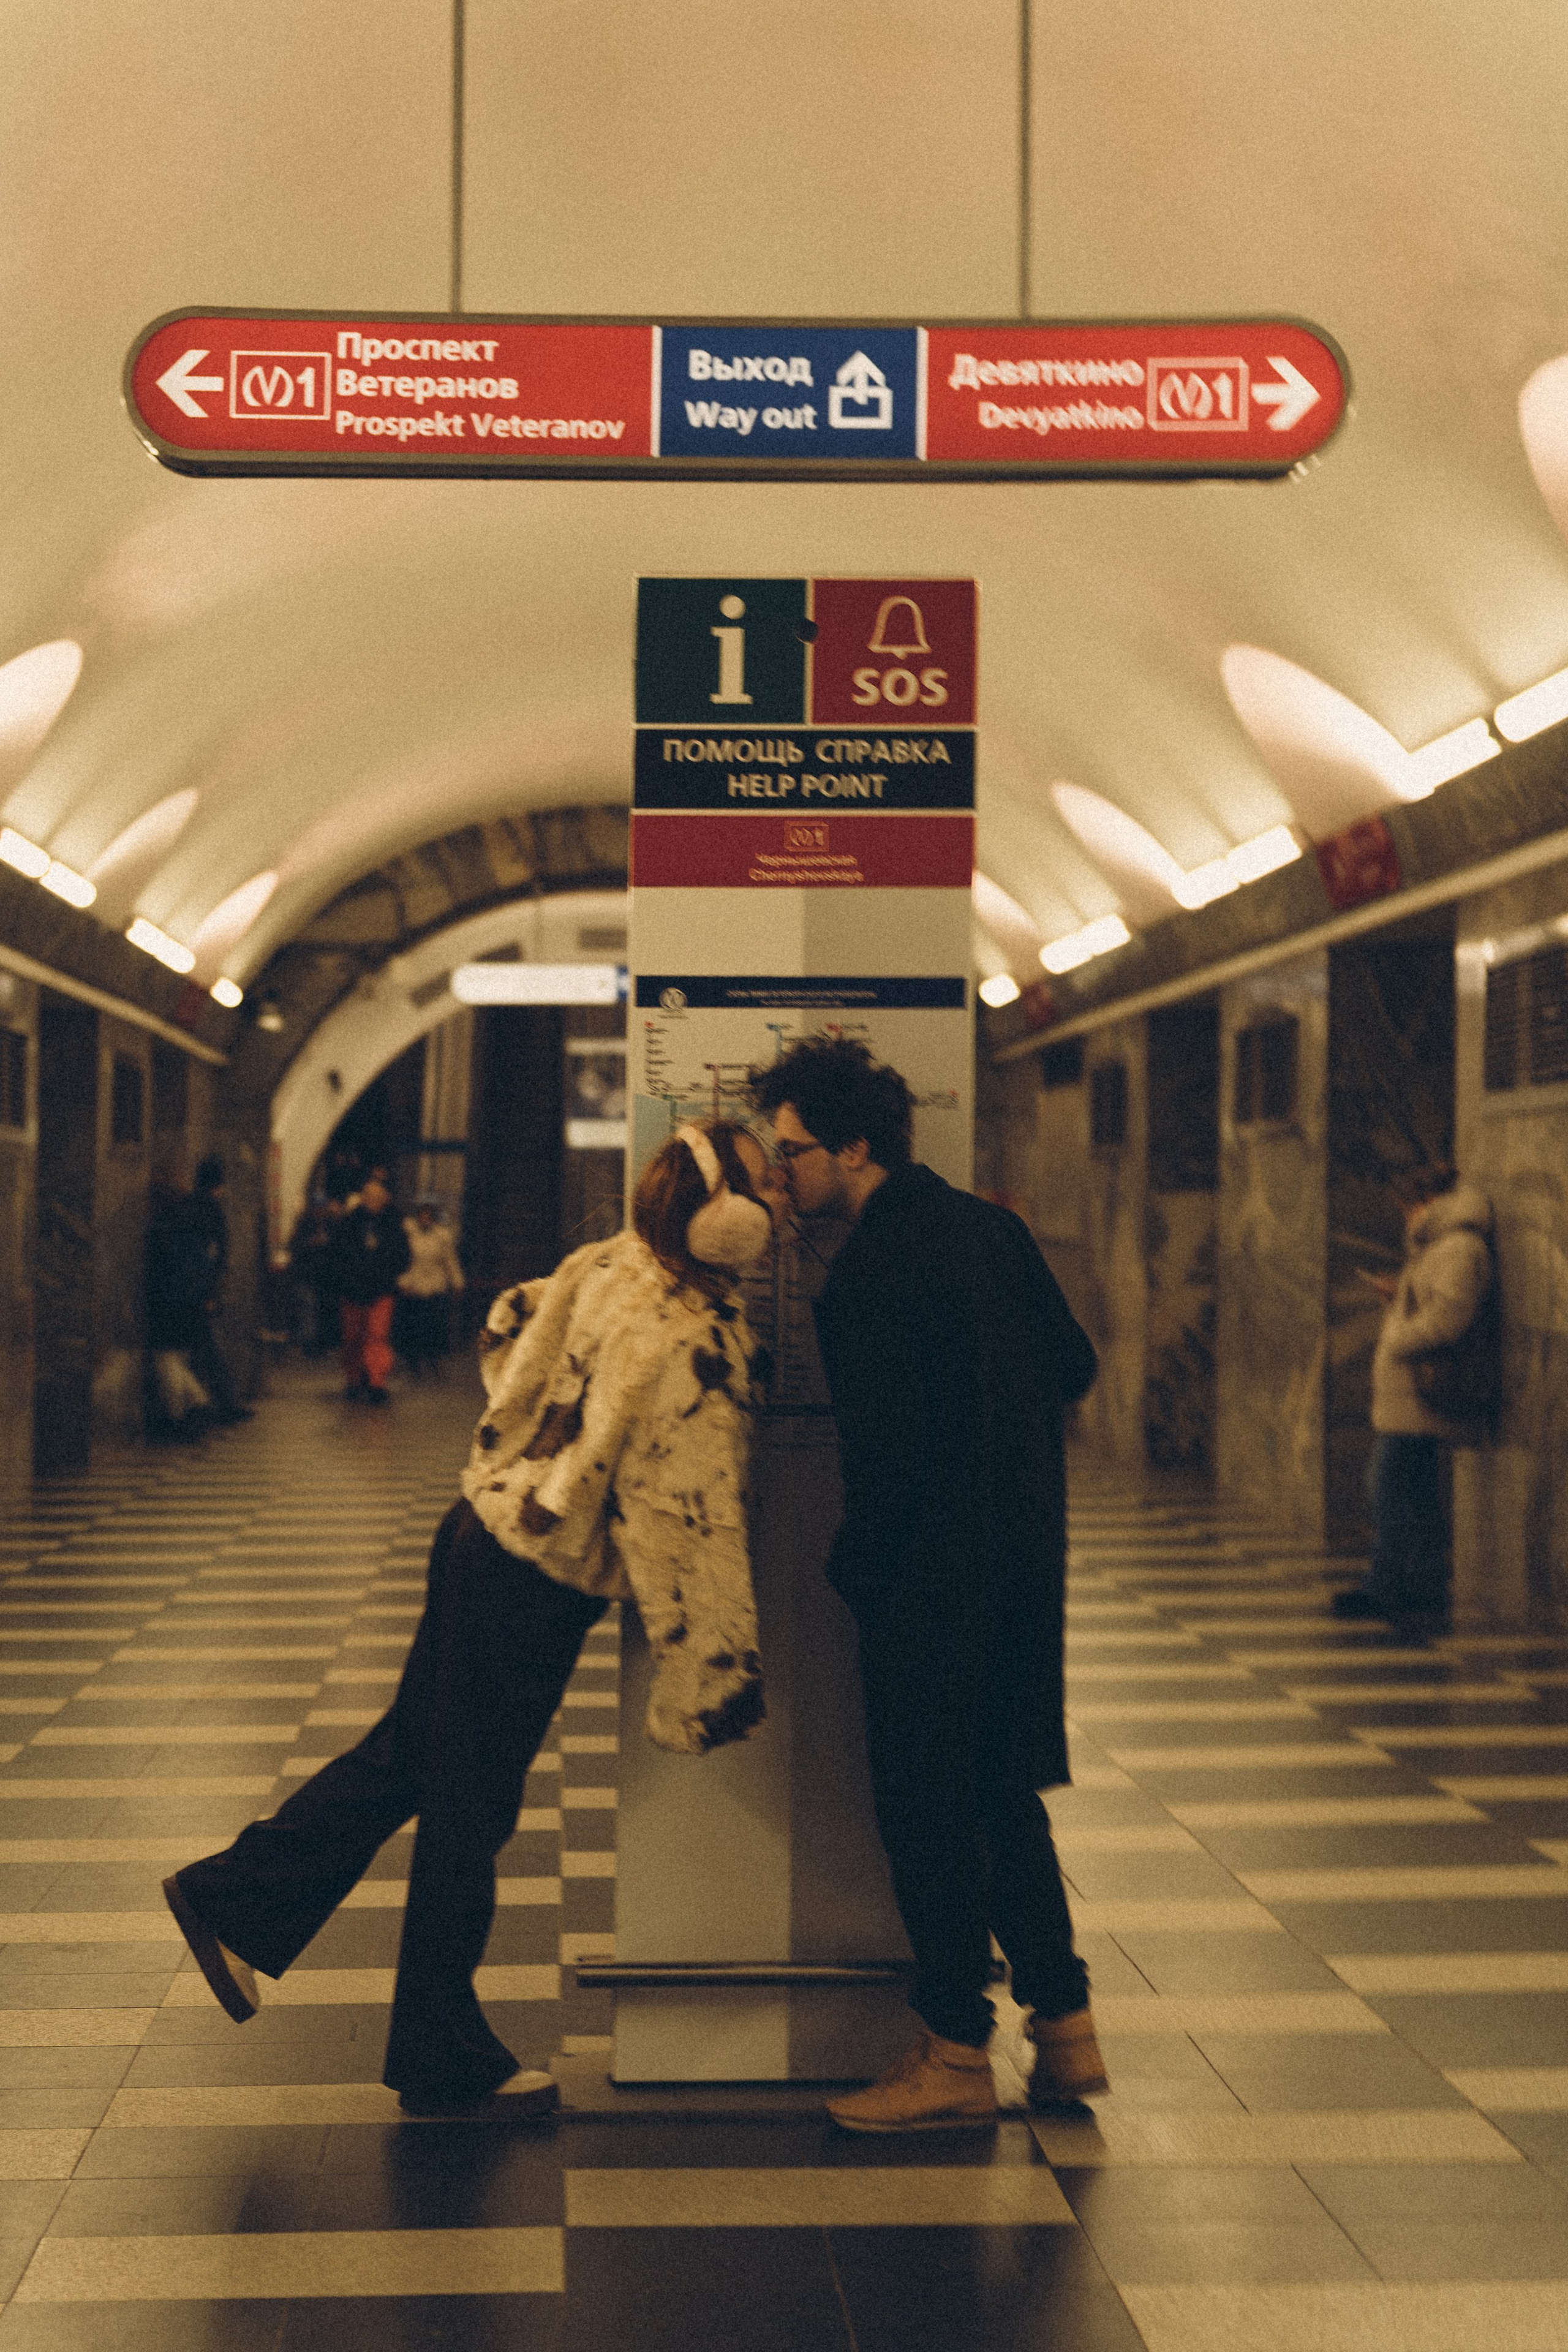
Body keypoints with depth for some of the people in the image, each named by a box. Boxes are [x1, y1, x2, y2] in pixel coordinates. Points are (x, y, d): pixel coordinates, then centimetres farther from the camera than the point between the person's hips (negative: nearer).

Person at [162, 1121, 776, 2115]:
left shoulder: (605, 1267, 1)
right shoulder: (694, 1345, -25)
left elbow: (507, 1328, 18)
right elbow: (690, 1522, -23)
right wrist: (713, 1679, -16)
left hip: (487, 1531, 8)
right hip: (537, 1590, -8)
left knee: (408, 1754, 22)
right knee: (472, 1807, 5)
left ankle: (233, 1899, 32)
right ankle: (445, 2061, 21)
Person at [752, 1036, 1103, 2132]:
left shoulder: (870, 1271, -17)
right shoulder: (991, 1226, 8)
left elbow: (885, 1446, -18)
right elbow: (1075, 1365, 12)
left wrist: (851, 1567, -5)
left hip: (935, 1570, -8)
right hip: (1030, 1546, 8)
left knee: (927, 1806, 2)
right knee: (1002, 1793, 17)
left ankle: (957, 2058, 9)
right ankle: (1065, 2023, 21)